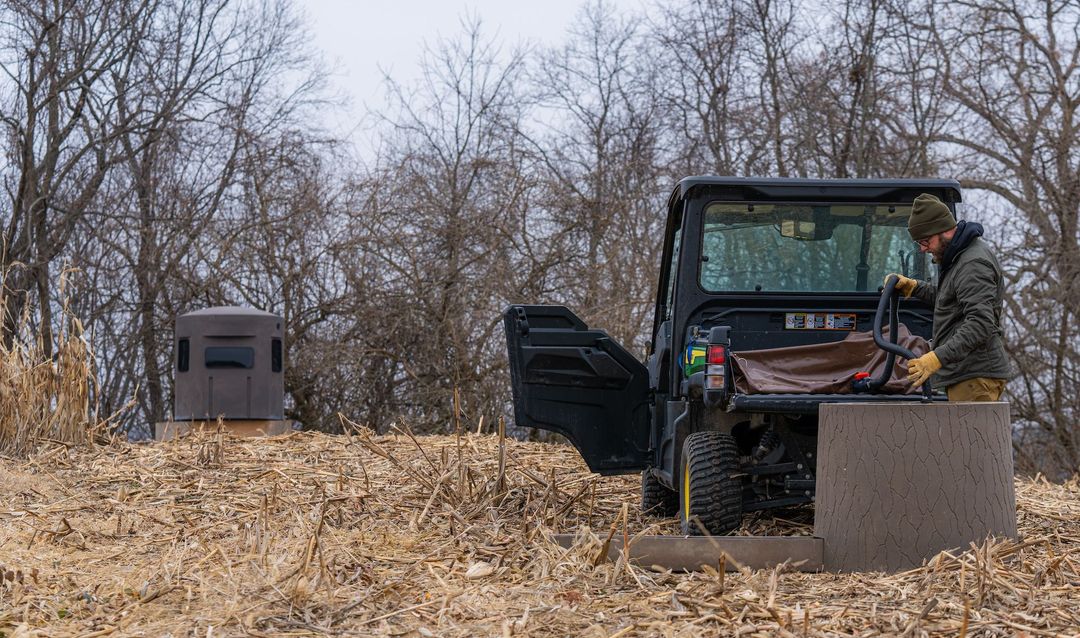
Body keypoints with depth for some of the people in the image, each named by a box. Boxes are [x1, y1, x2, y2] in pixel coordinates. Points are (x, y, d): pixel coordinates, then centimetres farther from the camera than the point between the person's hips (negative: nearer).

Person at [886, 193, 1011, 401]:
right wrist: (912, 287, 17)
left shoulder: (974, 265, -18)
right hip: (964, 373, 11)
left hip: (975, 376, -11)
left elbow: (980, 324, -27)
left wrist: (937, 358, -34)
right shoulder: (958, 255, 16)